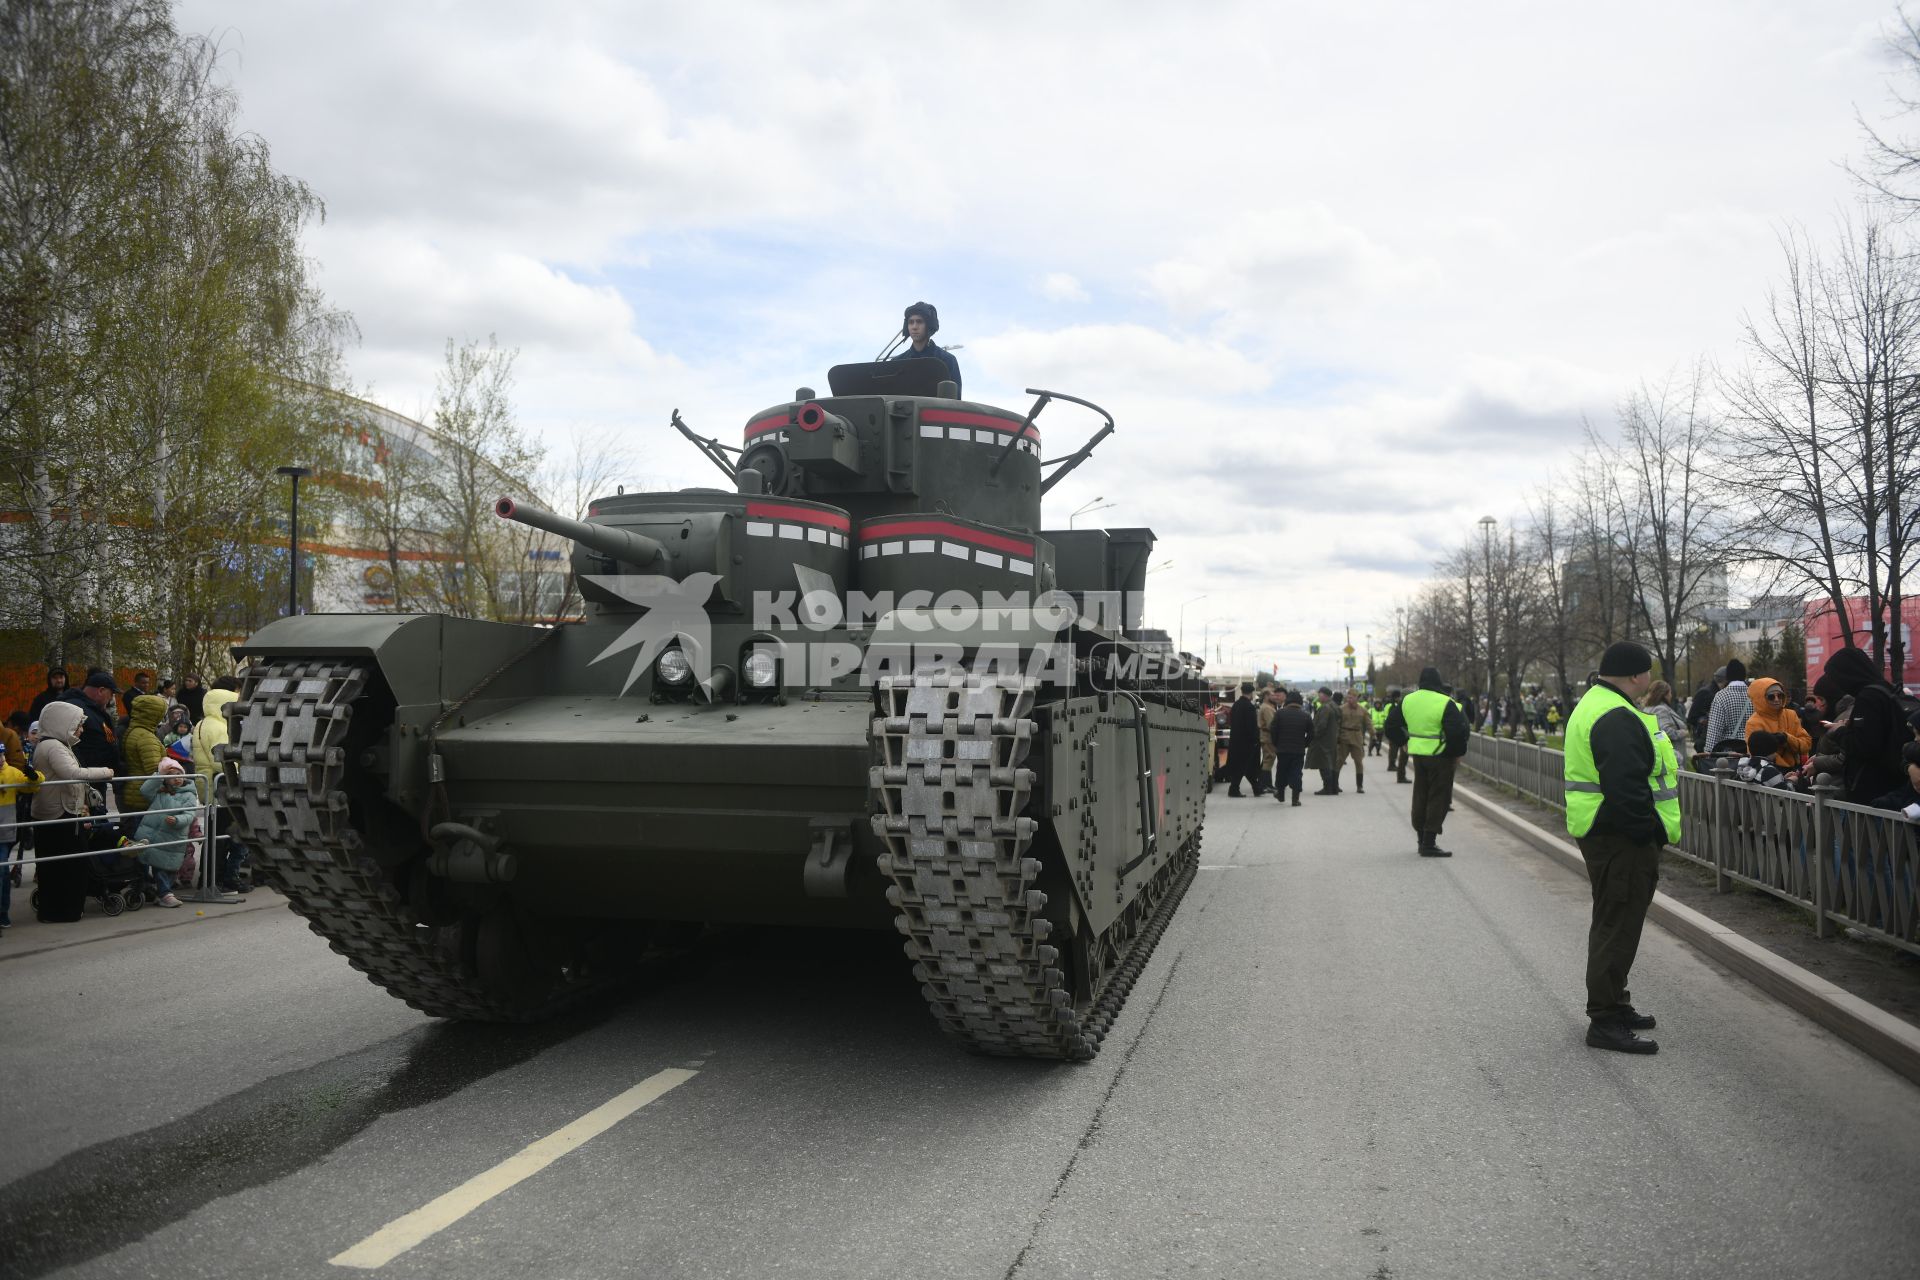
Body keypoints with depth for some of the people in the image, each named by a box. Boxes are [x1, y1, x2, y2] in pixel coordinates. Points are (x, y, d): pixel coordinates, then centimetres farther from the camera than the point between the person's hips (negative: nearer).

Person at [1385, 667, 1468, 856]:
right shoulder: (1446, 704, -15)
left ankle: (1422, 840, 22)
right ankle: (1429, 843, -3)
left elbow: (1391, 726, 11)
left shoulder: (1407, 700, 4)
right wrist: (1457, 754, -7)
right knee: (1439, 798, 0)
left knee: (1420, 797, 15)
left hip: (1418, 755, 6)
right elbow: (1457, 732, -20)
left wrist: (1404, 742, 21)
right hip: (1440, 756, -6)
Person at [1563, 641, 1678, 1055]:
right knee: (1618, 925, -5)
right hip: (1622, 839, -11)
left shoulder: (1593, 706, 16)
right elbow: (1626, 789, -28)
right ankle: (1605, 1021, 0)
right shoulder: (1618, 719, -20)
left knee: (1613, 923, 20)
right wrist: (1652, 833, -21)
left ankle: (1613, 1004, 32)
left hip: (1603, 834, 11)